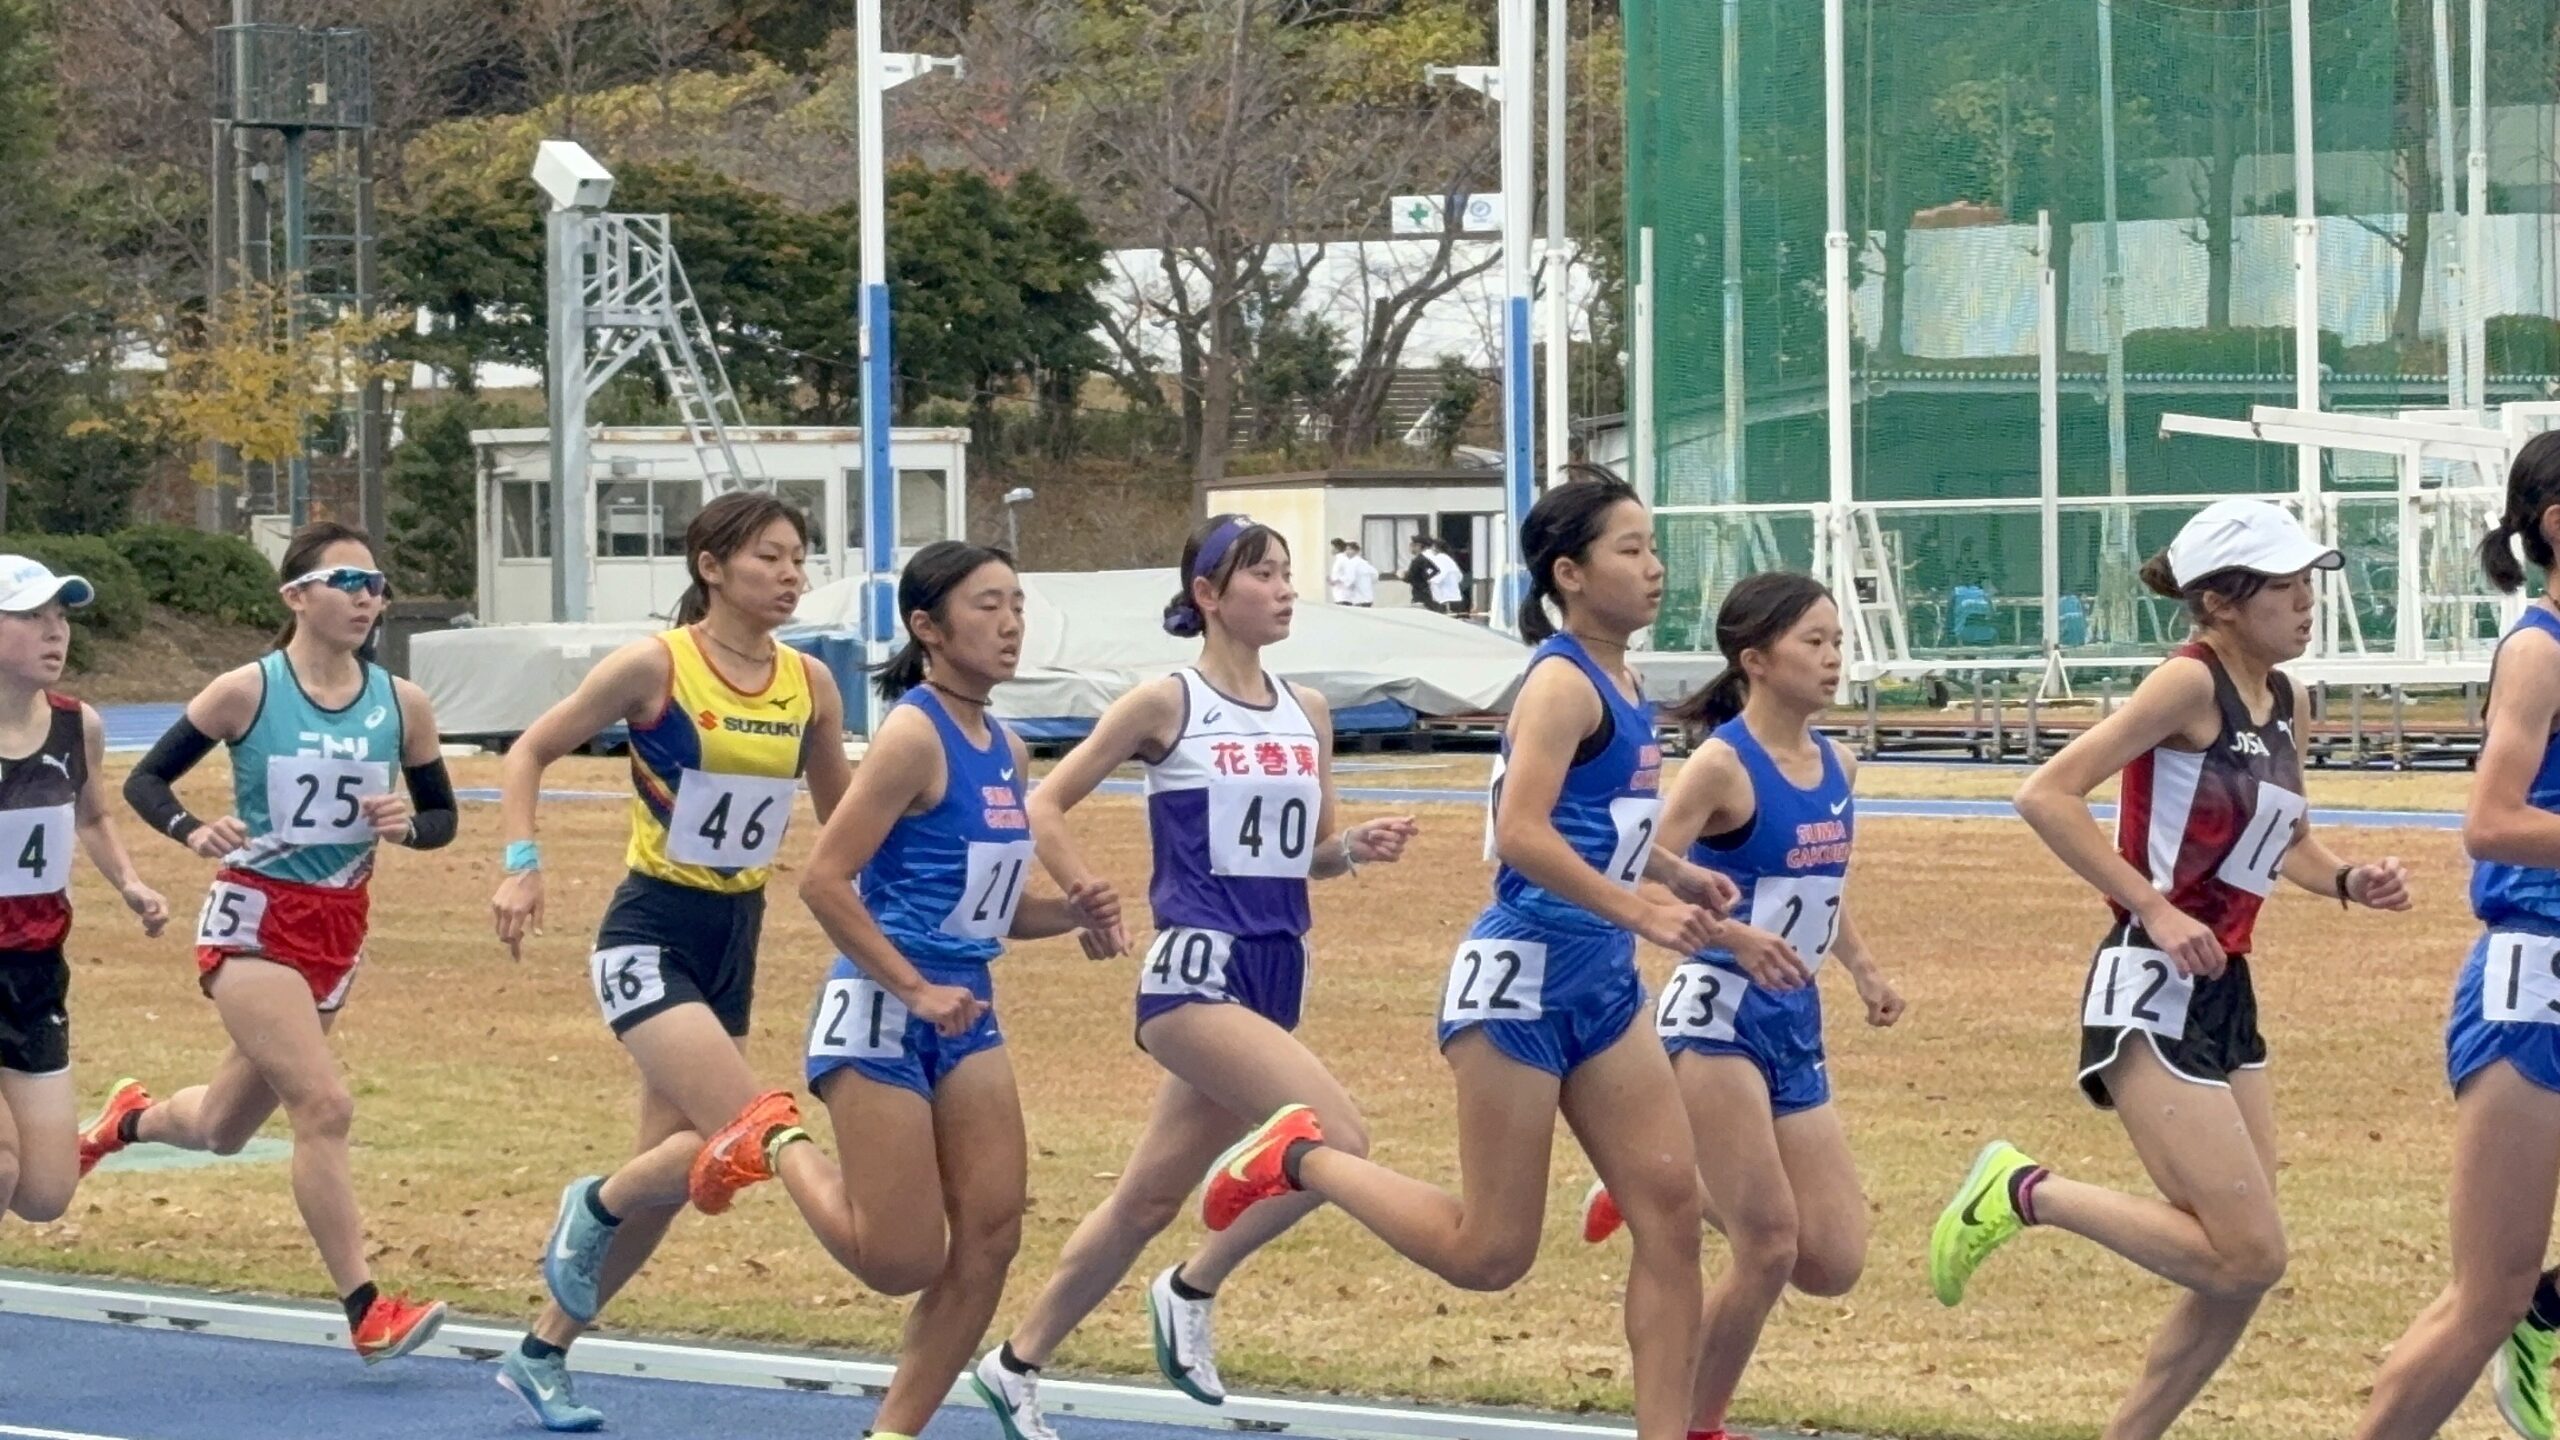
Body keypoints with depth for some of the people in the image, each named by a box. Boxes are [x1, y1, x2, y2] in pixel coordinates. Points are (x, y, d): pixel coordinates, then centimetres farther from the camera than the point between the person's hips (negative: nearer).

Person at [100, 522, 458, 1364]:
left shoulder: (401, 705, -2)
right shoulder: (248, 693, -12)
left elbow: (443, 815, 8)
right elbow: (144, 781, -5)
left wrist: (407, 826, -15)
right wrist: (193, 832, -24)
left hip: (337, 930, 5)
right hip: (254, 921, -5)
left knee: (223, 1129, 17)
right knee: (324, 1106, -20)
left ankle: (131, 1120, 52)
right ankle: (367, 1314, -15)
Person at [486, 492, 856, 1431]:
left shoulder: (809, 684, 4)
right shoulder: (655, 667, -11)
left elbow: (843, 813, 17)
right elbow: (530, 753, -4)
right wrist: (521, 865, -18)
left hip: (736, 940, 6)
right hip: (651, 936, -6)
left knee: (684, 1166, 8)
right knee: (748, 1128, -21)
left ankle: (542, 1355, 24)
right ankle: (594, 1208, 8)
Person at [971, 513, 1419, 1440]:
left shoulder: (1306, 713, 11)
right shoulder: (1165, 704, -5)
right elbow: (1045, 806, 0)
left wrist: (1356, 846, -3)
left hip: (1278, 974, 7)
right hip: (1198, 970, -7)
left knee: (1151, 1199, 11)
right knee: (1336, 1135, -23)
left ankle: (1018, 1363, 25)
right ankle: (1193, 1291, -4)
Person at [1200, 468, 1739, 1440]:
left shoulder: (1620, 687, 12)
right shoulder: (1562, 684, -14)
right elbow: (1522, 833, -26)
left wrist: (1673, 872, 16)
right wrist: (1639, 911, -27)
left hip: (1601, 985, 9)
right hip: (1525, 977, -9)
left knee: (1671, 1210, -1)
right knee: (1489, 1254, -2)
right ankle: (1301, 1159, 16)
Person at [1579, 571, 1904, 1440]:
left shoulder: (1835, 767, 9)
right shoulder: (1723, 766, -13)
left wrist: (1862, 969, 11)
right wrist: (1731, 935, -29)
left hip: (1796, 1024, 7)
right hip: (1720, 1017, -7)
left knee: (1833, 1263, 2)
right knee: (1770, 1251, -8)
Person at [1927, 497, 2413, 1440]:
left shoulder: (2275, 701, 11)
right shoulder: (2192, 683, -13)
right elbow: (2047, 796, -20)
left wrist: (2348, 882, 8)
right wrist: (2154, 908, -21)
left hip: (2225, 1001, 9)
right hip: (2154, 997, -9)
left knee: (2241, 1272, 7)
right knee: (2247, 1254, -14)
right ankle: (2024, 1193, 0)